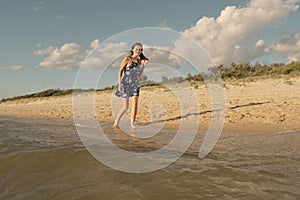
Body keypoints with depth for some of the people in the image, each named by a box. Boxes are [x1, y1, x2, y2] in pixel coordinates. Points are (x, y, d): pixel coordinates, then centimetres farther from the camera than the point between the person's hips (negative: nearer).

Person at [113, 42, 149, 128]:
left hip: (135, 84, 5)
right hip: (126, 83, -4)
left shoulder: (139, 61, 11)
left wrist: (144, 65, 6)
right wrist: (119, 84, -12)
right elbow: (120, 71, -6)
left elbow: (139, 75, 13)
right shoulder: (127, 58, -5)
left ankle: (132, 123, -5)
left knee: (135, 104, -11)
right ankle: (116, 121, 22)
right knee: (125, 106, 1)